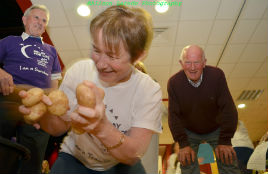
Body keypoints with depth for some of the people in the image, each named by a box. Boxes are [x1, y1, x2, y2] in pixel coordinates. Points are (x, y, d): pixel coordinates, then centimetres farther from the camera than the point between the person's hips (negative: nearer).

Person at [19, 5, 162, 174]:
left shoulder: (149, 91, -19)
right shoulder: (78, 71, -14)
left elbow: (132, 156, -23)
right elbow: (60, 128, -6)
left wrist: (101, 127, -41)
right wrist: (44, 115, -28)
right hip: (75, 158, 0)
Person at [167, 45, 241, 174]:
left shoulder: (217, 75, -20)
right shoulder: (174, 82, -18)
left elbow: (227, 109, -16)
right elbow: (173, 115, -14)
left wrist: (225, 141, -16)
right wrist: (183, 144, -16)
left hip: (216, 130, 0)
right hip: (188, 133, 0)